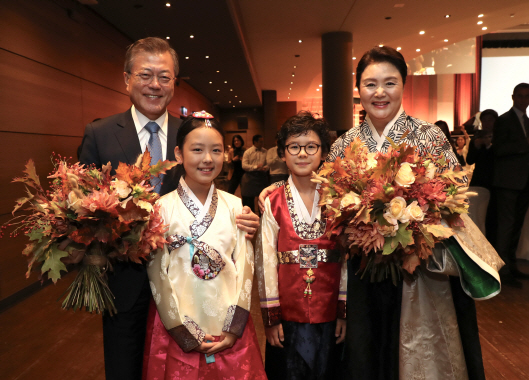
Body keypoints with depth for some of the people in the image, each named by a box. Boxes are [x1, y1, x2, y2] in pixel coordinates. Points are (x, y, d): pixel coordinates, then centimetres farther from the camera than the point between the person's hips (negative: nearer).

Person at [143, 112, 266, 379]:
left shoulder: (234, 206, -1)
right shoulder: (163, 207, -8)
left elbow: (244, 267, -1)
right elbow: (158, 275, -8)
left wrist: (234, 328, -7)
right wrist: (186, 335, -8)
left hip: (230, 327, 2)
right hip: (179, 329, -2)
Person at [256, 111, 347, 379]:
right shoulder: (273, 204, -4)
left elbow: (347, 257, -1)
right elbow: (265, 260, -4)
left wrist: (344, 311, -2)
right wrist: (271, 317, -3)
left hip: (329, 315, 1)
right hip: (287, 315, -1)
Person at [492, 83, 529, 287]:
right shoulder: (504, 120, -4)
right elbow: (499, 149, -15)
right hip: (509, 180, -8)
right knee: (507, 224, -7)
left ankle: (511, 265, 20)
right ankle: (503, 269, -2)